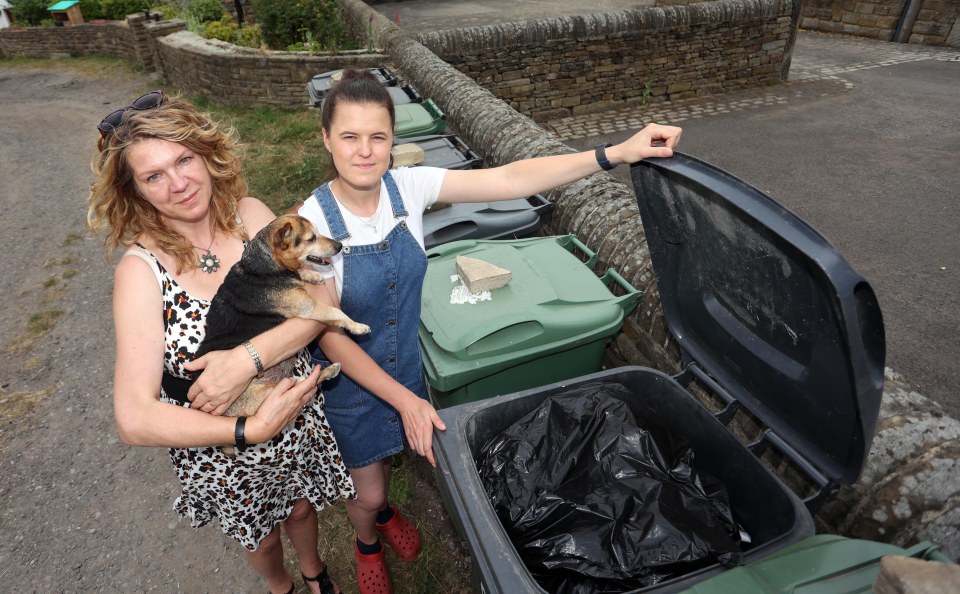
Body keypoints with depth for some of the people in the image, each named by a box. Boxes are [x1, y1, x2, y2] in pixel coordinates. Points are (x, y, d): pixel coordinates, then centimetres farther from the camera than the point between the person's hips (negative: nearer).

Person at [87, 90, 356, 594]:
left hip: (298, 420, 2)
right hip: (219, 452, -2)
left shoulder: (250, 216, -13)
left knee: (301, 508, 30)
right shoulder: (142, 268, -22)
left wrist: (247, 358, -33)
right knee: (261, 537, 27)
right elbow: (135, 419, -25)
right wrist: (252, 429, -31)